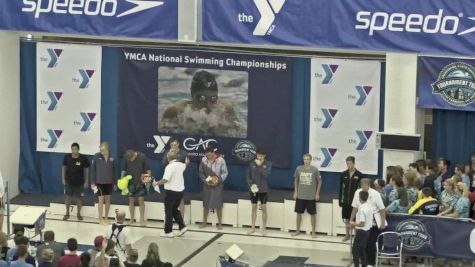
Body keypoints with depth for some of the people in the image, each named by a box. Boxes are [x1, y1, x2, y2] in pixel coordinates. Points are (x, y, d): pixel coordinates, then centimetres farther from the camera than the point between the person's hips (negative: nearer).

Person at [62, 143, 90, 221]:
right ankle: (67, 213, 21)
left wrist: (86, 181, -2)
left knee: (79, 197, 6)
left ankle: (79, 213, 21)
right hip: (69, 181, 1)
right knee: (68, 196, 7)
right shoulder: (67, 157, -9)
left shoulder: (83, 158, -14)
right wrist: (63, 179, 1)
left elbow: (86, 169, -4)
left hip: (79, 182, -1)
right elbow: (64, 167, 3)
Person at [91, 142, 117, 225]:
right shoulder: (97, 156, -9)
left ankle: (106, 218, 22)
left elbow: (114, 171, 6)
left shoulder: (112, 158, -4)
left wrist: (114, 182, 7)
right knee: (101, 199, -2)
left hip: (109, 182, 3)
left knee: (108, 199, 10)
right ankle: (100, 219, 4)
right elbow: (93, 170, -5)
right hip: (99, 182, -3)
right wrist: (92, 182, -6)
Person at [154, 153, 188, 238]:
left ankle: (168, 231, 7)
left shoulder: (169, 167, -18)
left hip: (171, 191, -7)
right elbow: (184, 166, 31)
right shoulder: (181, 165, 5)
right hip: (180, 190, 7)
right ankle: (182, 227, 9)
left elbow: (165, 180, -26)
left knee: (169, 212, 3)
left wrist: (157, 183, -11)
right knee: (175, 209, 20)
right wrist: (187, 163, 53)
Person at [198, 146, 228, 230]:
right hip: (207, 185, 2)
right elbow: (201, 173, 4)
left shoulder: (220, 160, -13)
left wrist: (218, 181, -18)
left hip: (217, 185, -2)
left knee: (218, 205, 2)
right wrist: (205, 180, -11)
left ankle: (219, 223, 13)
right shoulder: (203, 160, -7)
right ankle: (204, 222, 22)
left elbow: (225, 173, -6)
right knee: (206, 204, 10)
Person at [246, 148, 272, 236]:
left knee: (264, 208, 2)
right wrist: (251, 184, -11)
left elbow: (266, 175, -19)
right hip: (253, 189, 2)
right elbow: (248, 176, 4)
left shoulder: (268, 164, -5)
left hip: (263, 189, -2)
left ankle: (264, 228, 11)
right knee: (254, 208, 9)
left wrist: (260, 165, -19)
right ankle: (253, 228, 17)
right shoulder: (252, 164, 2)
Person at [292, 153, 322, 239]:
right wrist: (295, 192, 6)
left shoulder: (315, 170, -7)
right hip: (300, 196, 2)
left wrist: (317, 194, -3)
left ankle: (313, 232, 12)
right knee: (299, 213, 9)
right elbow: (296, 180, 11)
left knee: (312, 214, 2)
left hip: (311, 196, -2)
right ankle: (297, 230, 23)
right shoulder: (299, 169, -1)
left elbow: (319, 181, 0)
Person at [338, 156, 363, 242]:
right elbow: (341, 188, 7)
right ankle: (347, 235, 25)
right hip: (346, 201, 3)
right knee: (346, 219, 12)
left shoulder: (359, 175, -6)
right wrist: (340, 200, 5)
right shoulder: (343, 174, 3)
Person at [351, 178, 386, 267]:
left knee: (371, 243, -2)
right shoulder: (358, 192, -3)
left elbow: (382, 209, -11)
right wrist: (351, 220, 7)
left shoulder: (375, 194, -14)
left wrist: (383, 223, -12)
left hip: (373, 222, -4)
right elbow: (355, 207, 8)